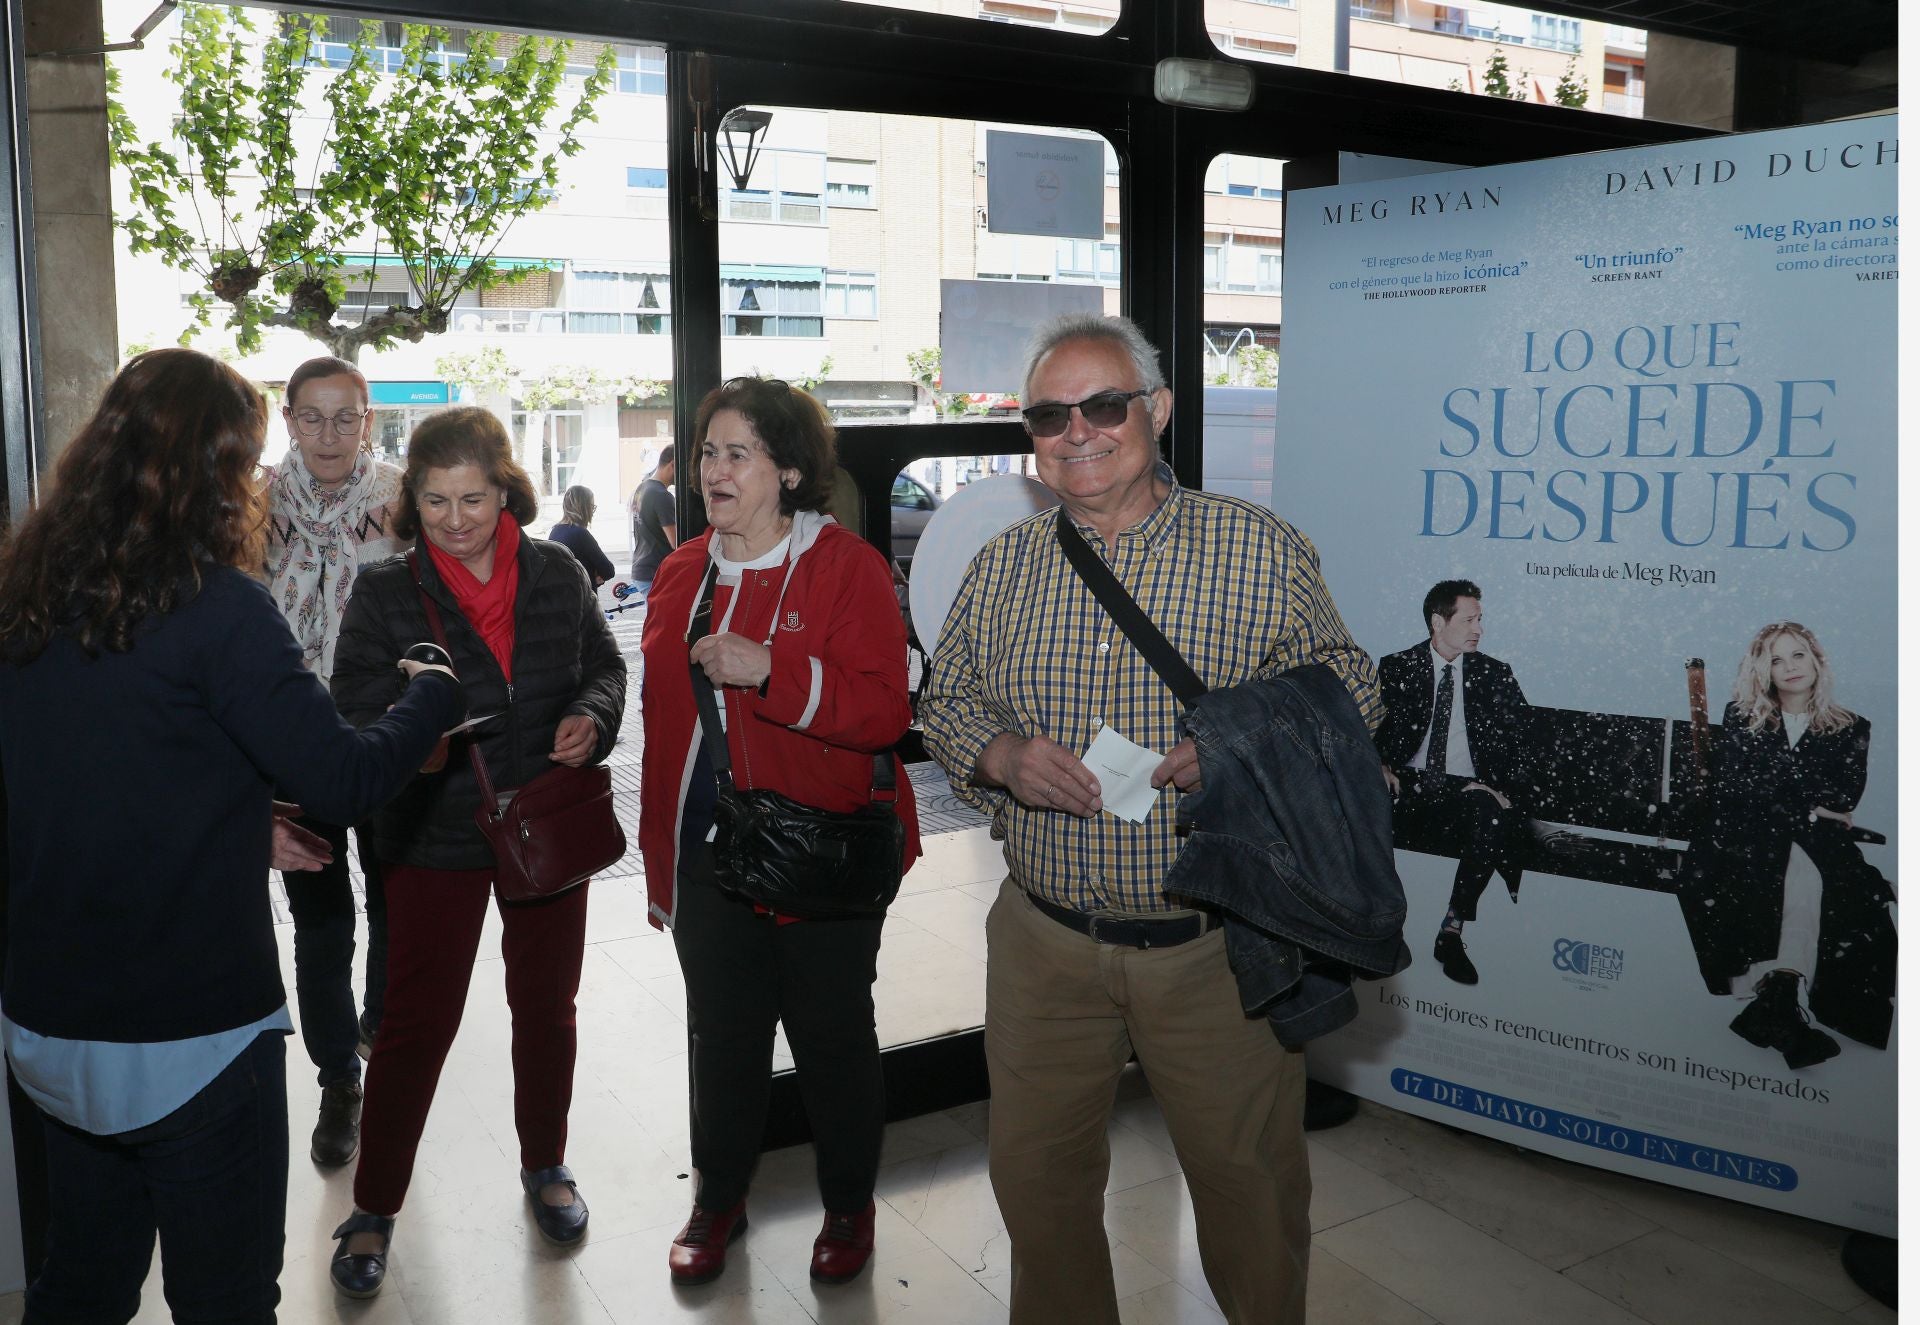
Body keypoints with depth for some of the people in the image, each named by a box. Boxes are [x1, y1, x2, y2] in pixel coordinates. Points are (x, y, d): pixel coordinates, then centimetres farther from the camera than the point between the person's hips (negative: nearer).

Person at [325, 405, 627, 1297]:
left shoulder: (557, 572, -3)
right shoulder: (384, 592, -9)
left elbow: (604, 664, 7)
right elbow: (355, 718, -12)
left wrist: (591, 715, -15)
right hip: (436, 837, -2)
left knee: (546, 1006, 17)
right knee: (416, 1023, 4)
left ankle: (545, 1166, 39)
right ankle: (374, 1208, 24)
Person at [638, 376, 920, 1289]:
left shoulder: (846, 567, -10)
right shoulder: (681, 574, 9)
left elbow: (884, 710, -18)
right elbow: (662, 721, 15)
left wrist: (770, 670, -29)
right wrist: (657, 854, 16)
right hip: (706, 854, 5)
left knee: (833, 1036, 10)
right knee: (720, 1034, 17)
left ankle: (849, 1205, 32)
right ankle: (718, 1199, 38)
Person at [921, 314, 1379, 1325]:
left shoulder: (1260, 547, -4)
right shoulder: (1001, 568, 5)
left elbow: (1347, 683, 0)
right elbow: (946, 700, 11)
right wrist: (1000, 755, -11)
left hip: (1216, 947, -2)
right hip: (1045, 942, 3)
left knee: (1248, 1179, 13)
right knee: (1033, 1170, 17)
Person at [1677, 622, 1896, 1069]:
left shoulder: (1852, 730, 18)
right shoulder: (1740, 719, 17)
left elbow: (1845, 798, 4)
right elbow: (1729, 787, 4)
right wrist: (1804, 810, -2)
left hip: (1816, 841, 0)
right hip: (1746, 834, 0)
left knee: (1805, 876, -35)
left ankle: (1783, 993, -51)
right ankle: (1785, 1002, -46)